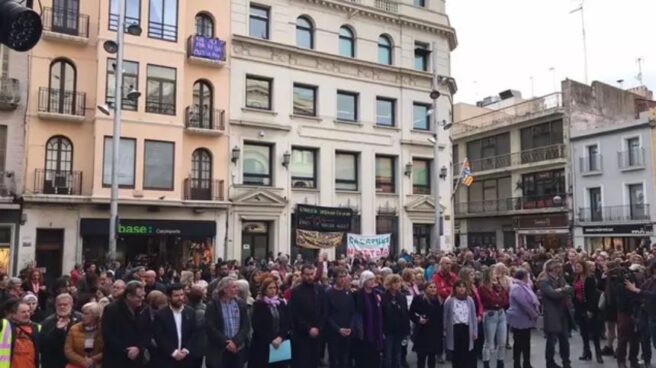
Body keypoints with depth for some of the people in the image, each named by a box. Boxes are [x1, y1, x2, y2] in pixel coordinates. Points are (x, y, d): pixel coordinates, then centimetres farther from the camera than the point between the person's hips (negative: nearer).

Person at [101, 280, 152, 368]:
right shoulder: (111, 310, -9)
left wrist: (139, 348, -12)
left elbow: (147, 333, 7)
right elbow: (107, 335, -13)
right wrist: (125, 352, -15)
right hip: (115, 360, -4)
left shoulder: (144, 310, 4)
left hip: (136, 360, 4)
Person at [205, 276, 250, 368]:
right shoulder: (213, 305, -3)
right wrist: (226, 343, -14)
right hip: (218, 351, -3)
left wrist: (235, 342, -11)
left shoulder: (241, 304, 7)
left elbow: (246, 326, 2)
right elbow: (211, 328, -10)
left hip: (238, 350, 3)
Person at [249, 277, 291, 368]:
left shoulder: (282, 303, 10)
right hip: (262, 345, -4)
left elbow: (288, 323, 7)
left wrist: (280, 337, -8)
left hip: (280, 344, 4)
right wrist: (271, 340, -15)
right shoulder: (258, 304, -3)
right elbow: (257, 326, -9)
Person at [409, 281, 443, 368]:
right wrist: (418, 319, -18)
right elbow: (411, 313, -4)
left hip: (435, 333, 4)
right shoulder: (418, 298, -5)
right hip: (422, 333, -4)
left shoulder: (438, 301, 6)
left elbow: (441, 318, 8)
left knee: (432, 356, 11)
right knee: (421, 357, 2)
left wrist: (441, 332, 4)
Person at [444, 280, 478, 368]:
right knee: (456, 354, 8)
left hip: (466, 329, 2)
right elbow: (445, 316, 0)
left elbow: (473, 316, 7)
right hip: (454, 329, -1)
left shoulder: (470, 300, 3)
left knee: (466, 355, 5)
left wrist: (475, 331, 6)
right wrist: (445, 331, 0)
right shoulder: (449, 300, -4)